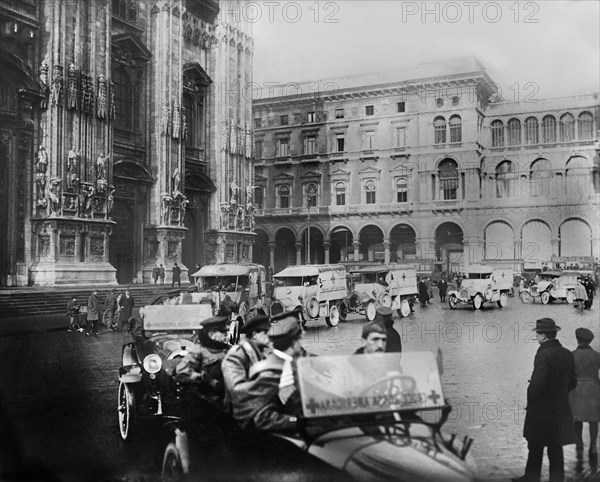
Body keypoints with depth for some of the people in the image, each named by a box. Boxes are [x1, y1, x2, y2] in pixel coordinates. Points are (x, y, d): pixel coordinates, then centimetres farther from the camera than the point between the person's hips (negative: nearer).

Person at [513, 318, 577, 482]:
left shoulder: (543, 354, -19)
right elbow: (572, 382, 11)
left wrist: (531, 402, -10)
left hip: (541, 408, -7)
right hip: (560, 408, 7)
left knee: (536, 446, 5)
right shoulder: (567, 354, 4)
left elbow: (538, 382, -24)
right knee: (556, 446, 13)